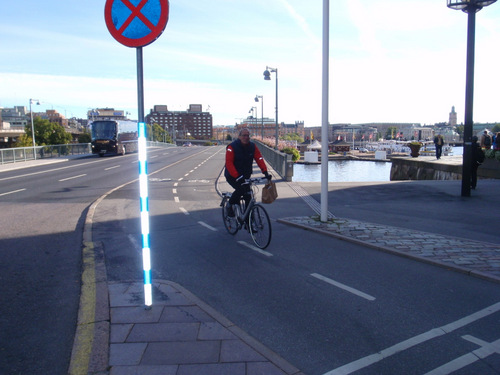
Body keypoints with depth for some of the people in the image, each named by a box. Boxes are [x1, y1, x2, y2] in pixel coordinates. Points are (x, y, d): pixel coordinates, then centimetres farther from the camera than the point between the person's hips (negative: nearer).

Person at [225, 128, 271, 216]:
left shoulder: (253, 146, -2)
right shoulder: (232, 147, -17)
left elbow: (259, 159, -10)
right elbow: (229, 163, -24)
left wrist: (265, 172, -25)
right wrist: (237, 176, -37)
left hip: (245, 176, 5)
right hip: (232, 176, -5)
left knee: (248, 196, -1)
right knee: (241, 189, -30)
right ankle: (230, 206, -5)